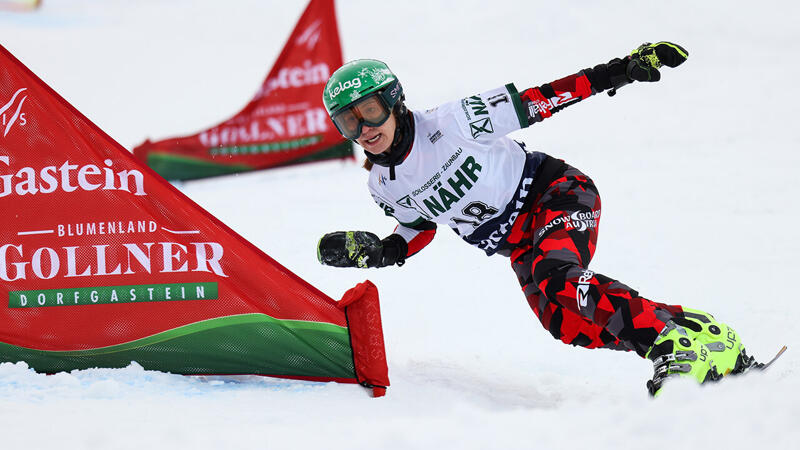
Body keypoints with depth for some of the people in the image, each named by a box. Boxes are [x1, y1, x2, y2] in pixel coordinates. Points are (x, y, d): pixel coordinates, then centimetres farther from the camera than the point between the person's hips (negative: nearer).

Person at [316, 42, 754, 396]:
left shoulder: (449, 123, -18)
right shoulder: (383, 187, -1)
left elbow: (533, 102, -13)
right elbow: (418, 230, 17)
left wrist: (616, 73, -16)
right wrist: (371, 252, -3)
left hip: (557, 193, -6)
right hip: (519, 246, 6)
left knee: (554, 283, -34)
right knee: (563, 320, -18)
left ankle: (689, 339, -35)